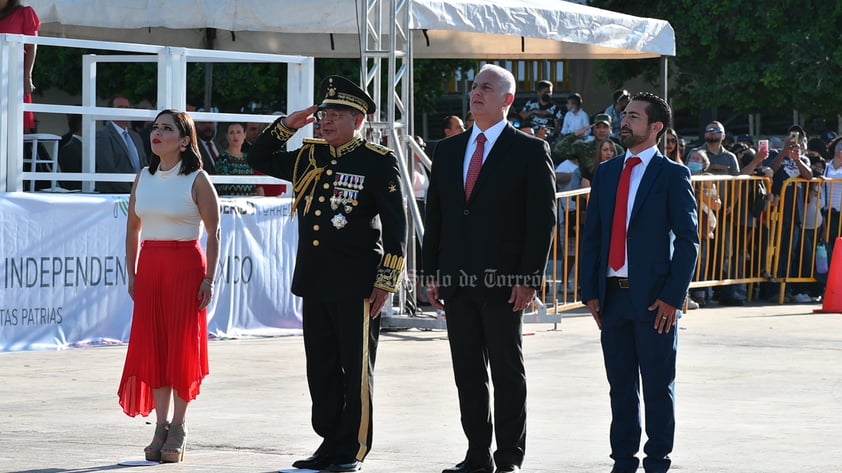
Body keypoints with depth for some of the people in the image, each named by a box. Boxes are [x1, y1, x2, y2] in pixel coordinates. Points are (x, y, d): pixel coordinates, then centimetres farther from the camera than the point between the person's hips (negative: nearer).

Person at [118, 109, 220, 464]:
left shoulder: (197, 180, -5)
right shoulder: (144, 178, 9)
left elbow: (214, 233, -6)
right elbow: (133, 229, 14)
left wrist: (209, 279, -12)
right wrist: (132, 273, 7)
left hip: (186, 266, -5)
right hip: (150, 267, 5)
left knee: (182, 345, -3)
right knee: (152, 345, 3)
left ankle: (178, 428, 5)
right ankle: (161, 425, 10)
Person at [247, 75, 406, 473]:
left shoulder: (378, 162, -5)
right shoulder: (309, 158, 13)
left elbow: (395, 226, -7)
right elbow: (259, 159, 22)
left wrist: (386, 281, -11)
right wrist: (287, 125, 7)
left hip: (356, 286, -6)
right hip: (314, 283, 6)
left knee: (356, 370, 1)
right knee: (321, 369, 11)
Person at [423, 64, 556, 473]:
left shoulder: (530, 151, -2)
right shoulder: (448, 150, 14)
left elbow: (542, 219, -6)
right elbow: (435, 215, 14)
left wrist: (529, 279, -13)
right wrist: (432, 274, 7)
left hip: (503, 283, -5)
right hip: (457, 281, 5)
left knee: (508, 372, 1)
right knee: (467, 372, 8)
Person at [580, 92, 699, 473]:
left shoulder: (672, 175, -2)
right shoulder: (606, 173, 13)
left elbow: (688, 239, -5)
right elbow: (591, 235, 14)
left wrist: (673, 296, -12)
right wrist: (591, 291, 6)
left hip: (653, 298, -5)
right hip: (612, 295, 5)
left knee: (658, 385, 1)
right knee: (620, 385, 9)